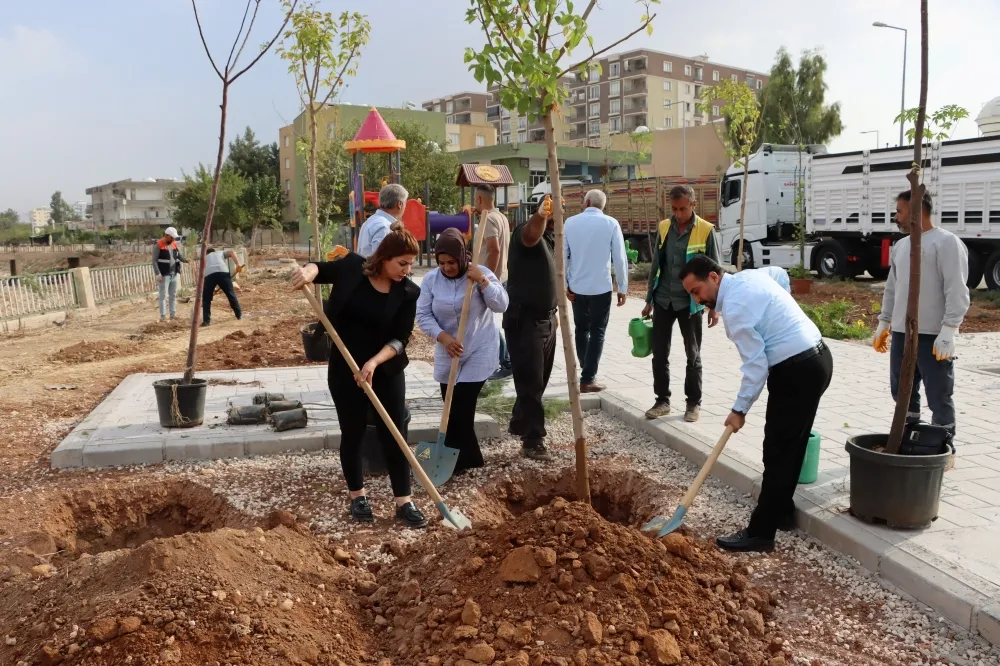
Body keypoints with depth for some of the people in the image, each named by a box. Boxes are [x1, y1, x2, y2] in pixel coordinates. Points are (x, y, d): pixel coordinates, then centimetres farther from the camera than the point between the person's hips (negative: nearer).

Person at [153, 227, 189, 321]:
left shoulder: (175, 244, 9)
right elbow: (154, 260, -11)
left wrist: (186, 260, -14)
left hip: (175, 274, 6)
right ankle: (163, 316, -1)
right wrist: (158, 274, -17)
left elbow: (180, 256, 9)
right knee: (163, 295, -3)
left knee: (173, 295, 10)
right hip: (164, 275, -6)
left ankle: (173, 314, 16)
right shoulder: (158, 245, -9)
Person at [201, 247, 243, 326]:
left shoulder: (205, 258, 38)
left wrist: (212, 289, 37)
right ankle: (239, 315, 20)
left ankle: (206, 321, 8)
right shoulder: (221, 253, 36)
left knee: (206, 298, 12)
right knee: (231, 294, 13)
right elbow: (231, 252, 14)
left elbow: (202, 274, 33)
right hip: (223, 272, -1)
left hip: (209, 275, 1)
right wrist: (238, 264, 2)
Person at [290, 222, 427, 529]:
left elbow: (400, 339, -11)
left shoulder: (408, 292, -8)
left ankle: (404, 502, 11)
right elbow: (322, 268, 7)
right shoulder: (352, 267, -9)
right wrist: (308, 271, -18)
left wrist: (374, 363, -26)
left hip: (387, 369, 1)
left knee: (393, 433, 2)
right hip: (345, 368, 0)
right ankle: (357, 496, 26)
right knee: (353, 432, 9)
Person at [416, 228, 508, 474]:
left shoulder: (481, 273, -8)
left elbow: (501, 305, -15)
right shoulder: (431, 279, -2)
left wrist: (482, 281, -24)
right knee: (453, 407, 9)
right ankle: (468, 457, 25)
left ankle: (457, 460, 6)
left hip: (479, 352, -4)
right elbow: (422, 315, -6)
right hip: (447, 354, 4)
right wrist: (443, 336, -20)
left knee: (462, 407, -8)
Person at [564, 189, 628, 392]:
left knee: (581, 329, 19)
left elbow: (563, 256, 1)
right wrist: (623, 287, 1)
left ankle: (586, 371, 28)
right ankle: (587, 379, 2)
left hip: (576, 286, 3)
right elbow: (620, 258, -7)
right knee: (597, 333, 5)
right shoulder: (611, 223, -6)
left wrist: (564, 284, 9)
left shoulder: (570, 222, 1)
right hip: (601, 287, -3)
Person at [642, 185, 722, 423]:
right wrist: (649, 300, 10)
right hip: (663, 301, 4)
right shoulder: (664, 227, 4)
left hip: (690, 303, -4)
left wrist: (714, 306, -6)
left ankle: (694, 403, 19)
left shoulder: (706, 231, -8)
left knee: (692, 355, 8)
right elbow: (655, 265, 10)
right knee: (659, 354, 6)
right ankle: (662, 400, 19)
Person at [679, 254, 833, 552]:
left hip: (797, 371, -10)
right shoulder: (750, 275, 9)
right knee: (791, 444, 19)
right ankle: (782, 511, 31)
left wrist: (739, 409, -10)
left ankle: (760, 533, -1)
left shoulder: (734, 307, -19)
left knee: (778, 452, -6)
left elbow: (756, 364, -19)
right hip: (817, 358, 10)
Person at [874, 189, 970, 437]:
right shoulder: (900, 245, 16)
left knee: (939, 398, 0)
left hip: (933, 336, -8)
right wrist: (884, 322, 19)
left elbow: (956, 291, -14)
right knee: (903, 393, 14)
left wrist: (948, 330, -19)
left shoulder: (946, 242, -8)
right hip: (901, 333, 8)